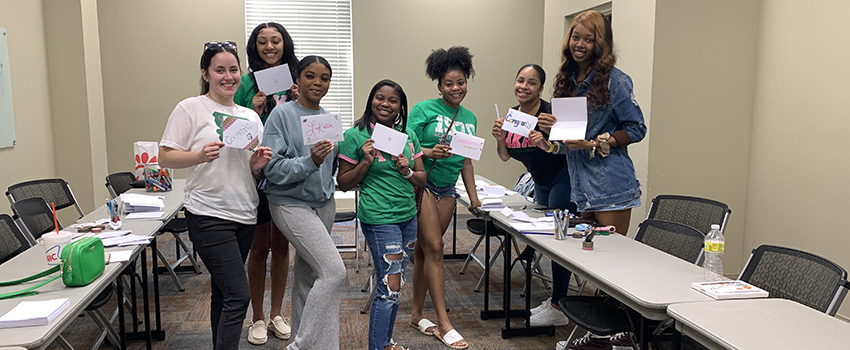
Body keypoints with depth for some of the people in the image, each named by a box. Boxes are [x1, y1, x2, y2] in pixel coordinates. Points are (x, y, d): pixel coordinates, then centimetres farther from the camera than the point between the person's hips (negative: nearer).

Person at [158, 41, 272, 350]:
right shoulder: (190, 108, -3)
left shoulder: (250, 116, 14)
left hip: (244, 215, 6)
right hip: (209, 216, -6)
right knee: (238, 296, -12)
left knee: (223, 293, 15)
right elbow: (165, 158, -6)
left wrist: (258, 165, -3)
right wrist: (201, 155, -23)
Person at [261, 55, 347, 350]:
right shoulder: (283, 114, -9)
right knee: (334, 271, -15)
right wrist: (309, 162, -29)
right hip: (291, 204, -6)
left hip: (324, 204, 6)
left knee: (307, 274, 15)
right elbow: (273, 167, -15)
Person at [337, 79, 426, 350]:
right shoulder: (355, 136, -4)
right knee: (390, 286, -6)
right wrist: (366, 162, -16)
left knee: (394, 285, 13)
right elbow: (343, 183, -2)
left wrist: (406, 171, -9)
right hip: (379, 219, -6)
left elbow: (422, 180, 12)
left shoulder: (408, 135, 10)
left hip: (408, 216, 6)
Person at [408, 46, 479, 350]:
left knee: (425, 251, 11)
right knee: (434, 248, -7)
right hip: (420, 184, -5)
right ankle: (444, 324, -1)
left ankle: (417, 315, 21)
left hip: (446, 189, 6)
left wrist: (474, 197, 12)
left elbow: (466, 159, 16)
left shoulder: (469, 117, 12)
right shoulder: (424, 109, -6)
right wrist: (430, 152, -28)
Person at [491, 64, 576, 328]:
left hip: (563, 180, -8)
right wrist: (500, 139, -16)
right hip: (540, 183, 8)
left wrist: (547, 143, -45)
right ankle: (555, 300, 27)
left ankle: (557, 308, 4)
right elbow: (505, 157, 2)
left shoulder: (549, 112, -22)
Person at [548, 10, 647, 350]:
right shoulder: (567, 80, 12)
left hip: (611, 185, -7)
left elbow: (636, 129, -8)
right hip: (582, 185, 7)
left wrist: (595, 144, -18)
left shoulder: (614, 80, -9)